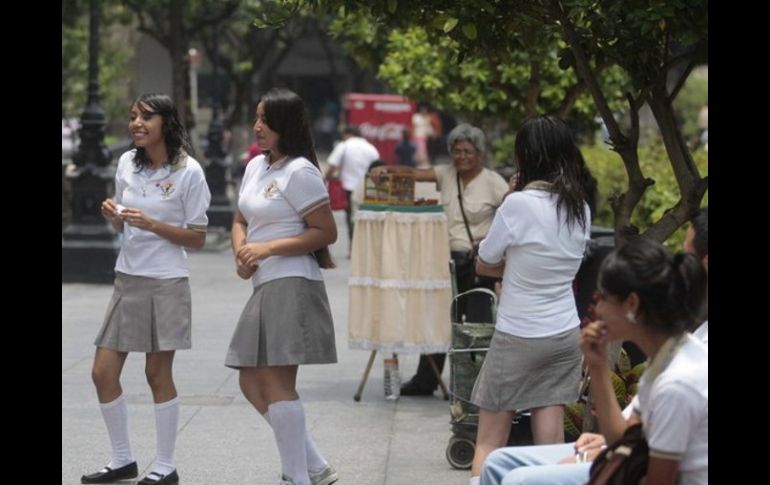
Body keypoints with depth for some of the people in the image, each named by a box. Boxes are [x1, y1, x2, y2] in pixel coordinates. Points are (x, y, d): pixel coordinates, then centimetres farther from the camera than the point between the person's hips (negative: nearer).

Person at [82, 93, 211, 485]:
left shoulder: (188, 171, -9)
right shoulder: (127, 163, 6)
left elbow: (197, 238, -7)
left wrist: (152, 224, -19)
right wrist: (113, 215, -6)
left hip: (166, 282, -6)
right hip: (127, 277, 6)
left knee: (158, 373, 0)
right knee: (103, 372, 4)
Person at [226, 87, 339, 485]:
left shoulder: (299, 172, -10)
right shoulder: (256, 166, 16)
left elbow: (326, 232, -13)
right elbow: (241, 221, 24)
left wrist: (268, 248, -16)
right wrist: (241, 252, 2)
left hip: (291, 284, -10)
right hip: (264, 286, 10)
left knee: (276, 381, -10)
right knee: (251, 382, 10)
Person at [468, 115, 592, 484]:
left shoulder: (517, 204, -16)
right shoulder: (580, 208, 2)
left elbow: (484, 266, -4)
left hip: (518, 336, -5)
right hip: (565, 335, 5)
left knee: (488, 444, 3)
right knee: (551, 445, 5)